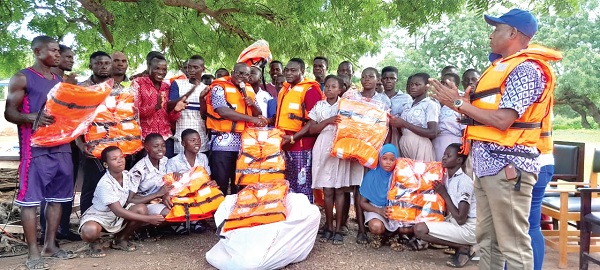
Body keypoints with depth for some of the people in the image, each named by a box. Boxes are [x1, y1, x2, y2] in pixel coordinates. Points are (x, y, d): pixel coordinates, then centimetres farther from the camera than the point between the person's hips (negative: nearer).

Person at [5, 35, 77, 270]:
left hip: (61, 145, 7)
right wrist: (32, 118, -24)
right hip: (35, 147, -7)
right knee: (30, 198, -3)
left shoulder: (60, 80, 18)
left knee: (57, 197, 9)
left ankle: (50, 245, 20)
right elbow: (9, 113, -6)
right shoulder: (22, 78, -1)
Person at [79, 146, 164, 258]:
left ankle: (121, 239, 3)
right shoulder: (105, 184, -29)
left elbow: (130, 199, -3)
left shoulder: (126, 175, -8)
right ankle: (95, 243, 1)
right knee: (90, 230, -41)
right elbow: (118, 211, -32)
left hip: (118, 218, 6)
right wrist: (147, 218, -35)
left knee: (142, 209, -23)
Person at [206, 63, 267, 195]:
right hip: (223, 142, -6)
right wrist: (251, 119, -17)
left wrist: (252, 105, -5)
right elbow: (223, 111, -18)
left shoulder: (249, 89, 14)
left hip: (244, 142, 6)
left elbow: (258, 114, 17)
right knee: (220, 184, -2)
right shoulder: (219, 87, -5)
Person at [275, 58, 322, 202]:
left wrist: (293, 138, -20)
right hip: (284, 143, 8)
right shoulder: (284, 89, 17)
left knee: (302, 184, -2)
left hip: (300, 144, -8)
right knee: (288, 184, 15)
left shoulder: (310, 90, -9)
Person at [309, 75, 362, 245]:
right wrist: (328, 121, -8)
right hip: (323, 148, 1)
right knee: (327, 190, 3)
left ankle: (338, 229, 6)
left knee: (339, 190, 0)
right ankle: (329, 227, 14)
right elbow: (312, 129, 4)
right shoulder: (319, 106, 10)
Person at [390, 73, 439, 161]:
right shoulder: (408, 105, 16)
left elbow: (432, 133, -14)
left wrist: (404, 123, -13)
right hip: (404, 146, 6)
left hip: (420, 148, -6)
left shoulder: (431, 104, -3)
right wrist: (397, 123, -3)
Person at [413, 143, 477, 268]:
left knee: (420, 229, -20)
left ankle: (463, 248, -5)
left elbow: (461, 219, -22)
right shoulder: (447, 178, 6)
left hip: (468, 229, -9)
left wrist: (444, 194, -15)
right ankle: (462, 245, 6)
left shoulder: (464, 182, -19)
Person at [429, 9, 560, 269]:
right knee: (487, 238, 15)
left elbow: (503, 120, -19)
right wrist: (459, 102, 6)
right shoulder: (503, 66, 18)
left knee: (513, 243, -2)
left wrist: (459, 103, -12)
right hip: (487, 163, 10)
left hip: (507, 164, -10)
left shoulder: (526, 69, -11)